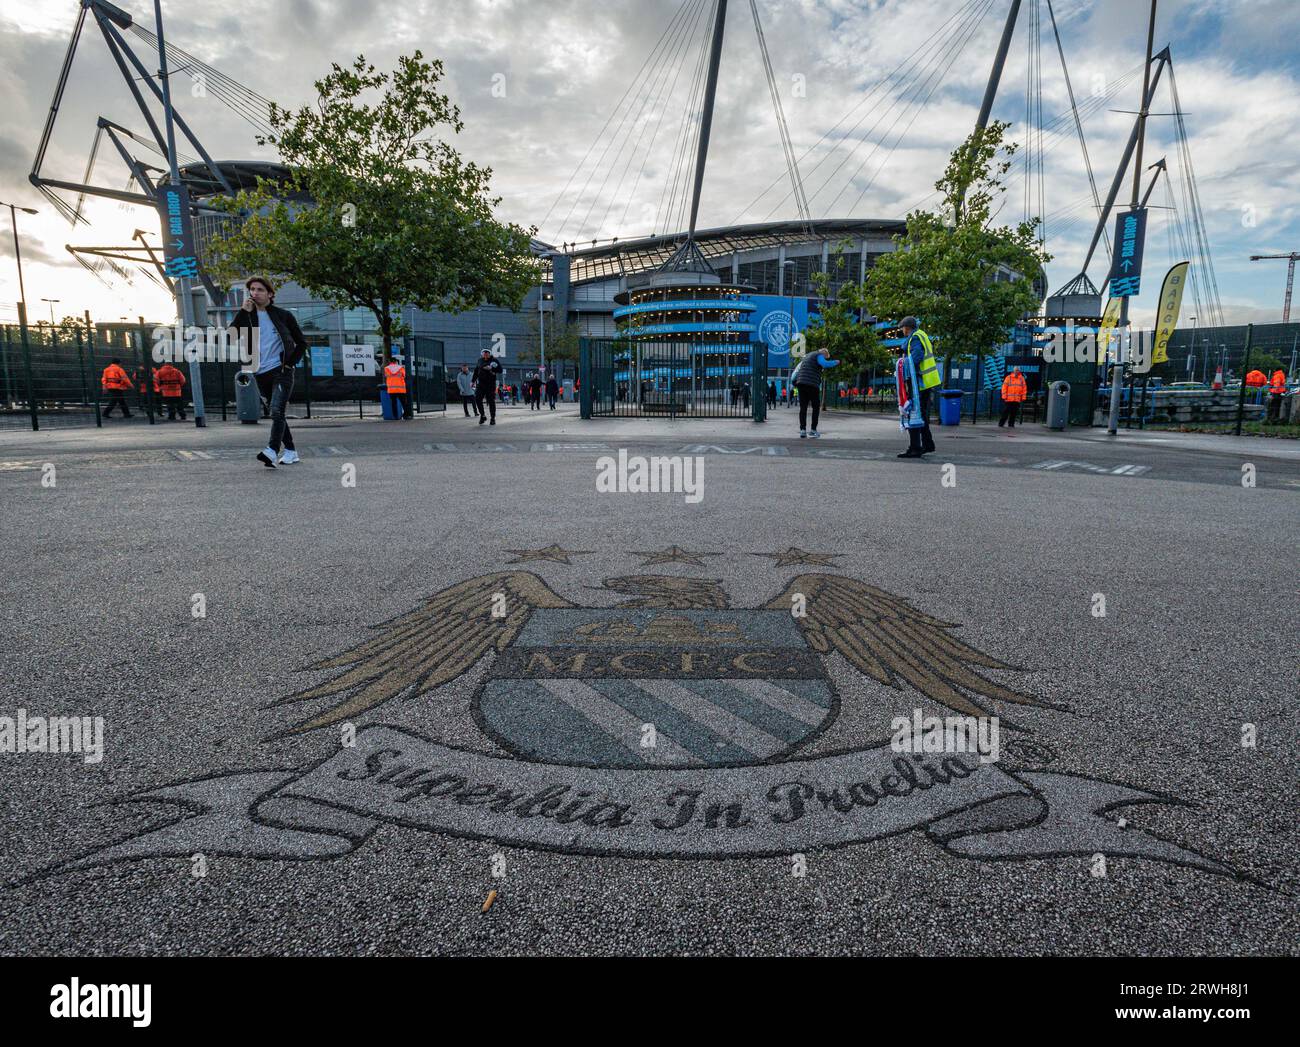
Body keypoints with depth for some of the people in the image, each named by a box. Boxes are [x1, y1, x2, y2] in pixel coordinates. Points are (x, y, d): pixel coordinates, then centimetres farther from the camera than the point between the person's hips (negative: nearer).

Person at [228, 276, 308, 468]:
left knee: (276, 412, -20)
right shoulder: (247, 316, 10)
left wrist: (290, 363, -2)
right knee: (276, 414, 11)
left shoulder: (283, 315, 4)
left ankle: (272, 452, -32)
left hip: (281, 371, -5)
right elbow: (231, 335, -6)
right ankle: (291, 452, 20)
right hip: (261, 373, 5)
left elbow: (301, 343, 9)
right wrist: (244, 311, -10)